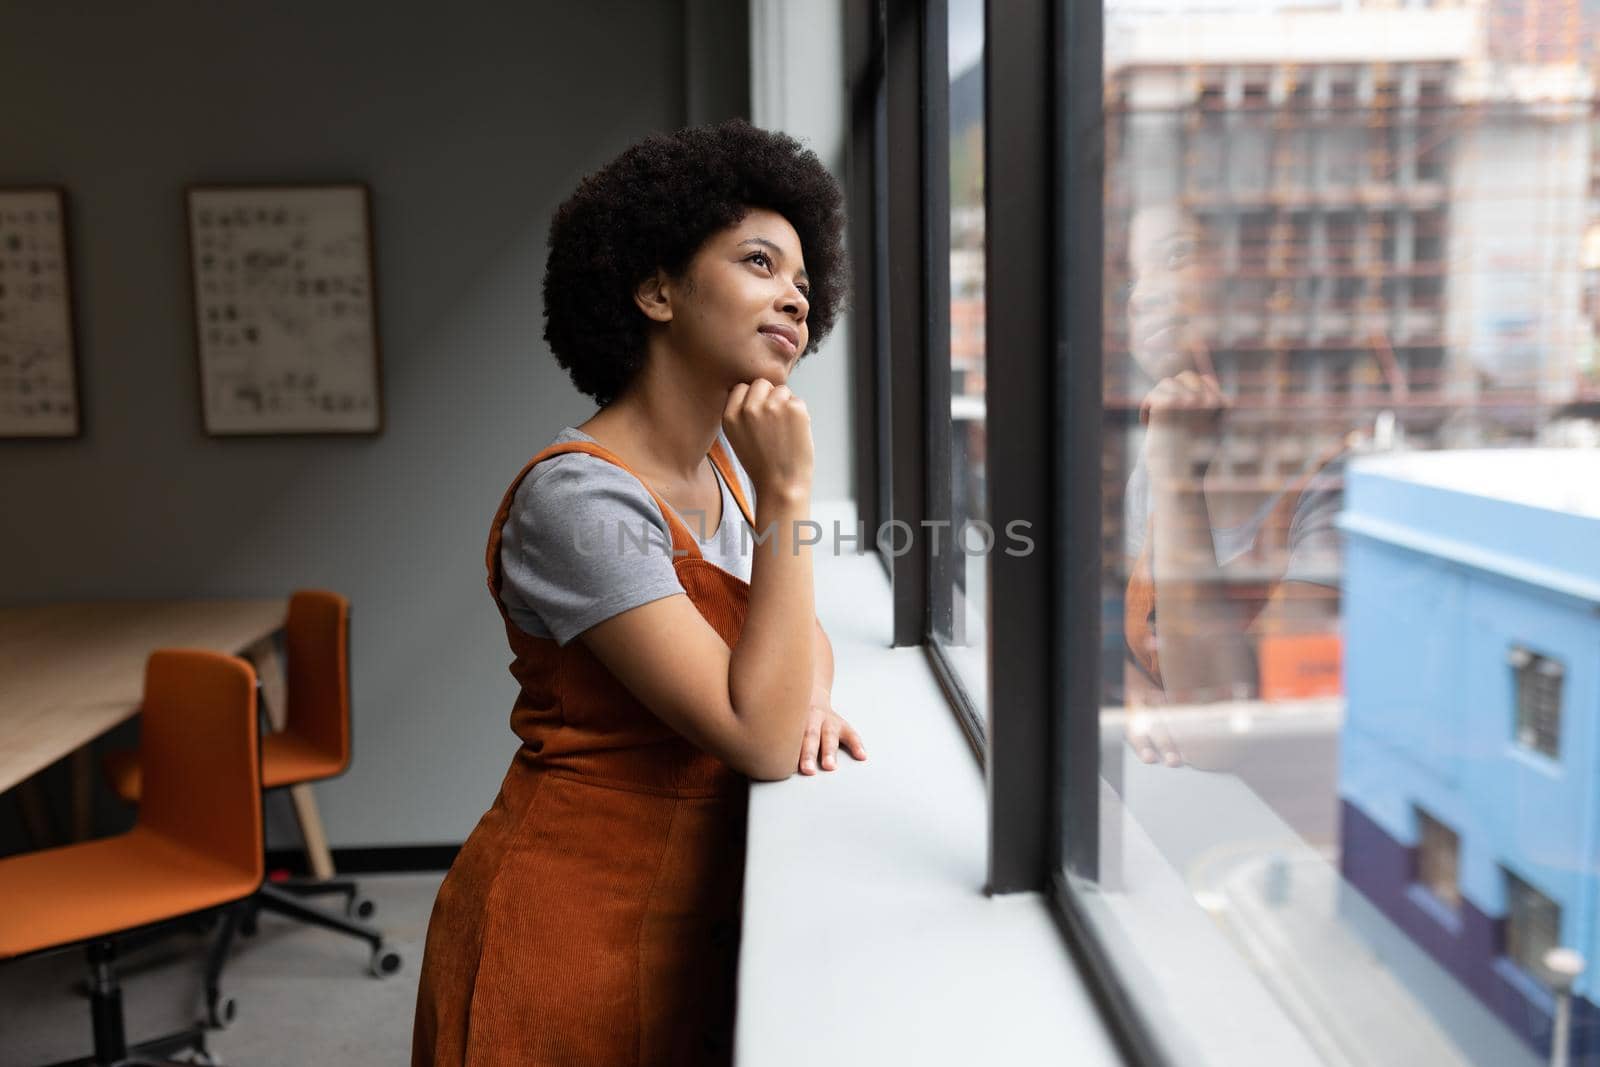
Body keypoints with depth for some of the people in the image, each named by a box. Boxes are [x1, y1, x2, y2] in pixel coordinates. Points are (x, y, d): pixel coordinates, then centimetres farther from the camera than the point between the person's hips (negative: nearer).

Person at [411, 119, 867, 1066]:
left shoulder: (722, 458, 2)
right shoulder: (579, 499, -23)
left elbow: (798, 631, 14)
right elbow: (758, 742, -27)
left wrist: (808, 698, -8)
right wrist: (786, 494, -26)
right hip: (577, 925, -7)